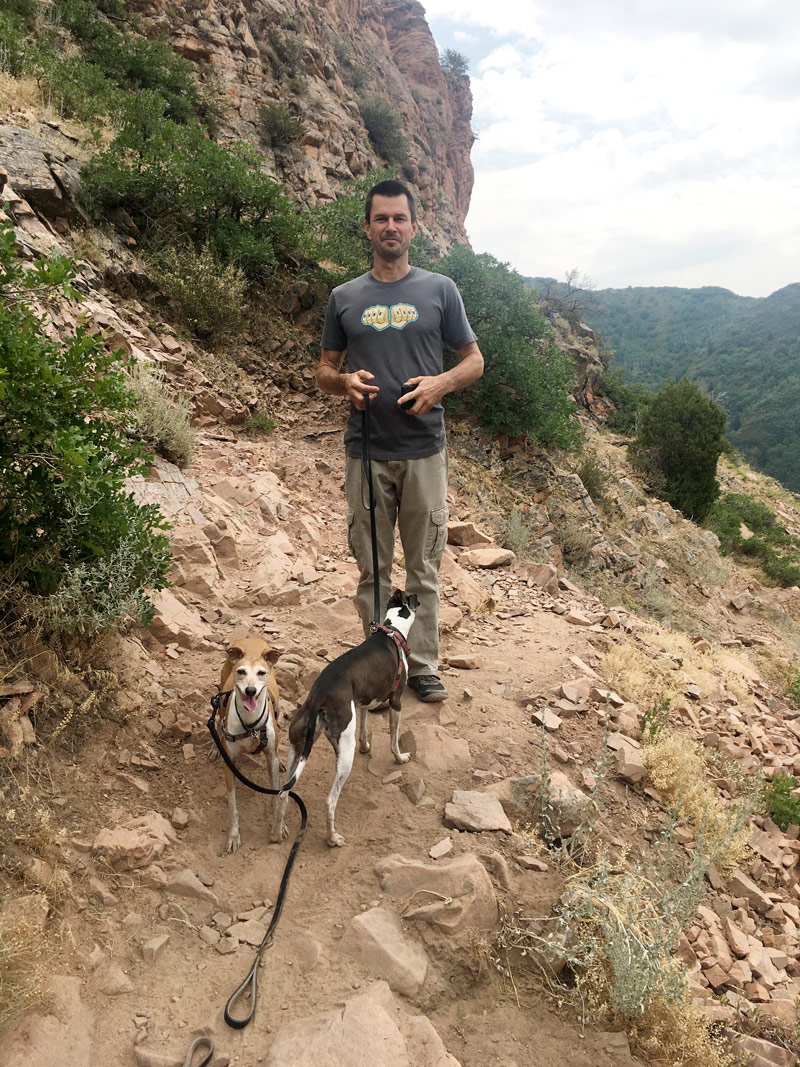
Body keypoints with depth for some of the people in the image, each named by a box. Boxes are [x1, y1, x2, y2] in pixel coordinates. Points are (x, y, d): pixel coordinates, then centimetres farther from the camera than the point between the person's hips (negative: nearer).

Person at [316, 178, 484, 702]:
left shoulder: (440, 290, 6)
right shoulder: (345, 297, 10)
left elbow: (474, 360, 9)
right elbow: (324, 369, 15)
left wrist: (441, 383, -12)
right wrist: (345, 382, -9)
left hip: (424, 450, -1)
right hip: (366, 452, 1)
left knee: (424, 569, 6)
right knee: (373, 569, 7)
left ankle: (424, 665, 19)